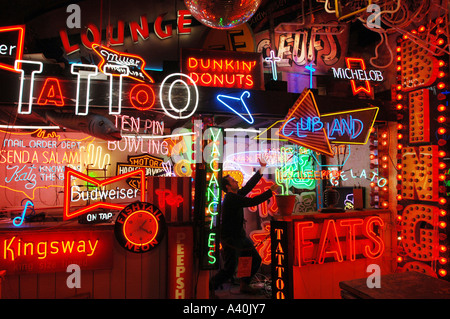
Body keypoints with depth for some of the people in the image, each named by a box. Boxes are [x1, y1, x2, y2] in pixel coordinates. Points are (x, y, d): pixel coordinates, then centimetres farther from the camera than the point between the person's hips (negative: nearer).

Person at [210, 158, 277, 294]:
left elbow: (249, 185, 11)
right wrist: (271, 191, -20)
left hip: (239, 237, 10)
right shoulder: (231, 198, -20)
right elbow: (253, 201, -26)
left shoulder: (235, 196, 8)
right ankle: (209, 288, 11)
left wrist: (261, 169, 12)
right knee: (229, 269, -7)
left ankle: (244, 285, 28)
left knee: (255, 260, 13)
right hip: (230, 239, -10)